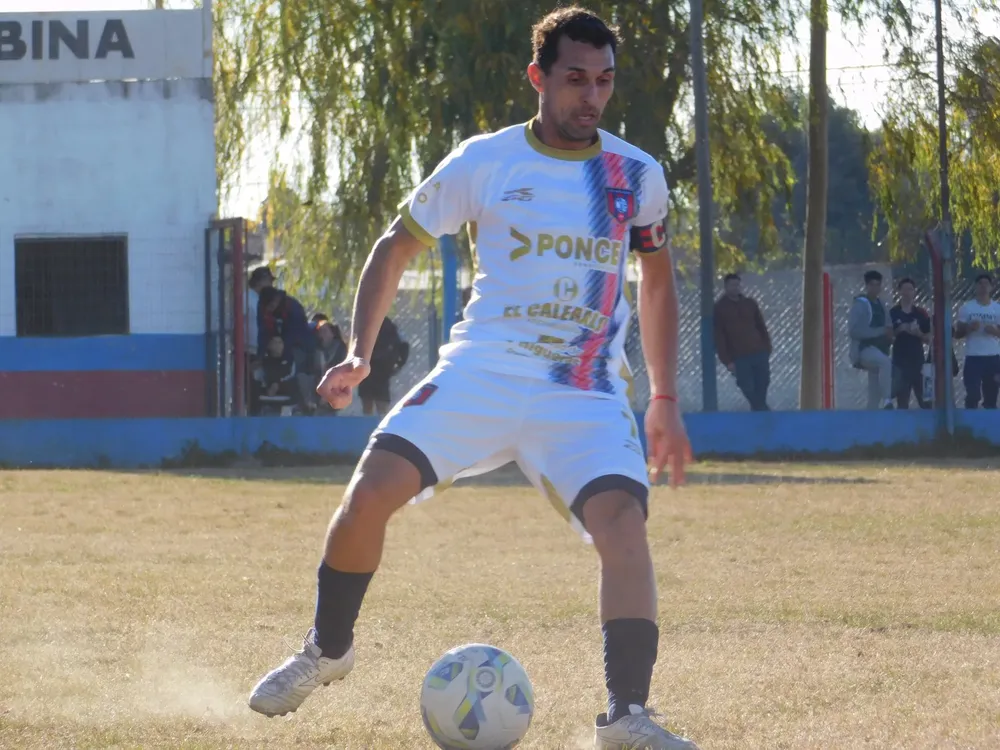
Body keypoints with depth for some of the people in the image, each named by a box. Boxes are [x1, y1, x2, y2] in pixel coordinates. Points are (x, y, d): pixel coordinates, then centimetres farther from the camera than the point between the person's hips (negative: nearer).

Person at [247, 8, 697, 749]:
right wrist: (360, 350, -2)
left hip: (586, 395, 0)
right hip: (481, 374, 0)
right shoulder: (484, 161, 0)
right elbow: (398, 244, 10)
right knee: (373, 487, -17)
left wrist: (665, 401, 18)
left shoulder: (637, 176, 6)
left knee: (623, 522, -25)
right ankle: (327, 651, 8)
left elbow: (657, 280, 21)